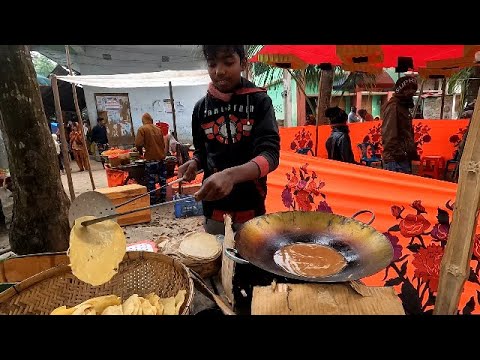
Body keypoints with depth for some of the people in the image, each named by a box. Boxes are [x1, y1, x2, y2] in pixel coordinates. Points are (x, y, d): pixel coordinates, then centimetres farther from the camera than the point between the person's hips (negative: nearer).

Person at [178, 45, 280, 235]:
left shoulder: (259, 101, -5)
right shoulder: (201, 107, 4)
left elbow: (270, 154, -17)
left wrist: (231, 175, -34)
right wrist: (194, 163, -8)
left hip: (251, 207, -2)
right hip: (214, 209, 3)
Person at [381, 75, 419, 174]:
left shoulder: (404, 107, 20)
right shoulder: (393, 107, -11)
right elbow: (390, 135, -20)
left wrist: (413, 153, 18)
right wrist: (399, 154, -22)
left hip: (405, 158, 10)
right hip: (396, 160, -10)